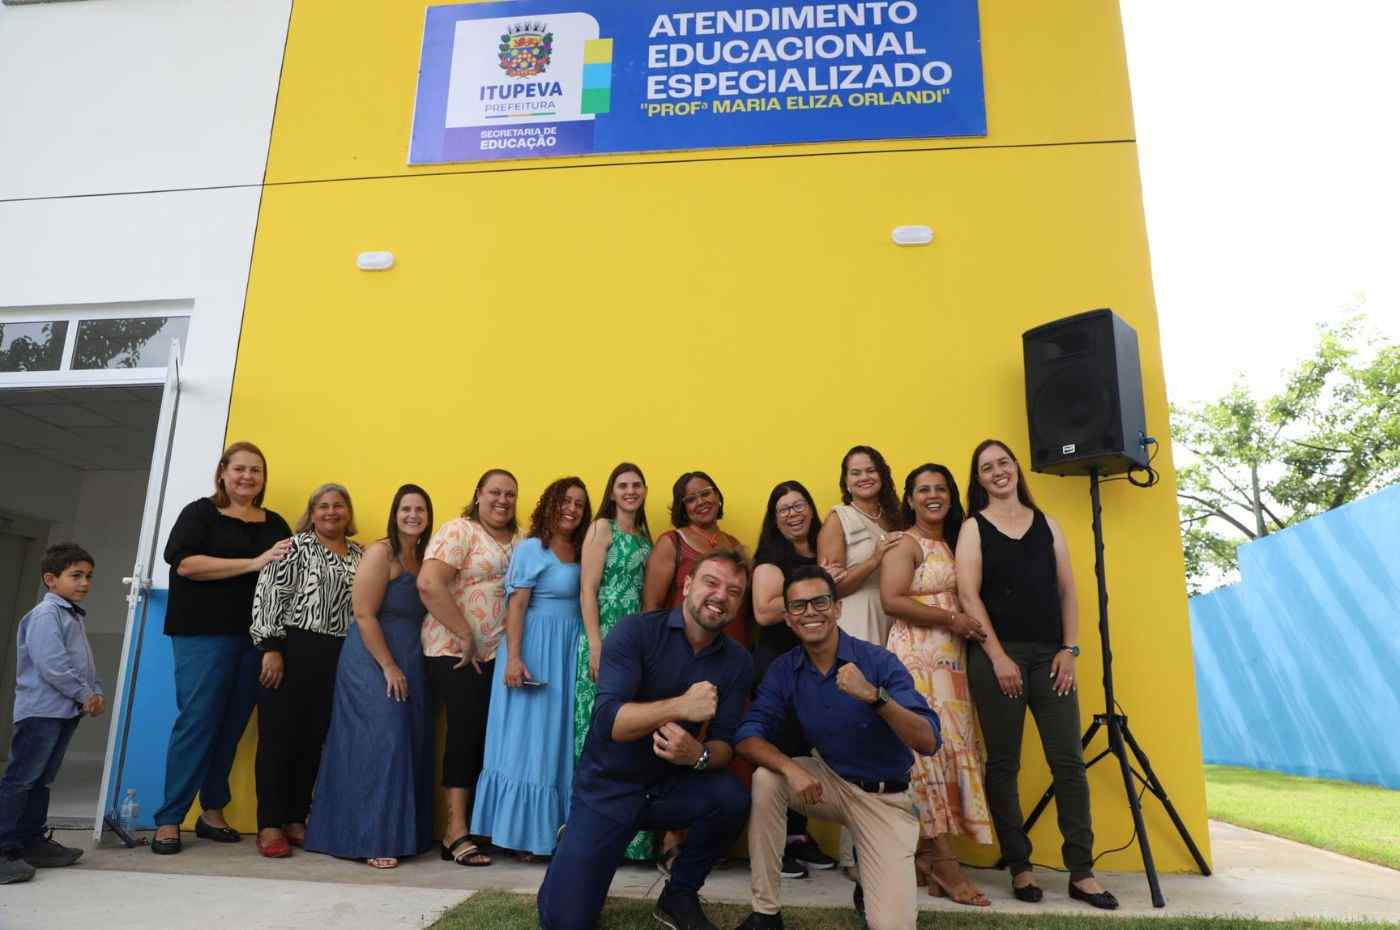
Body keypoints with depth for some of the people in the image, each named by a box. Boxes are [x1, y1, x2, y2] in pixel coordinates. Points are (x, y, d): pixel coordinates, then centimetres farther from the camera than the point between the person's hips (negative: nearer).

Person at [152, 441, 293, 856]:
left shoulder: (275, 523, 14)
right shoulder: (200, 513, 2)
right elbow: (185, 563, -13)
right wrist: (253, 563, -18)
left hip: (255, 638, 4)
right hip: (204, 634, -4)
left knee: (232, 726, 8)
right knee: (197, 722, -5)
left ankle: (212, 812, 19)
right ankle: (168, 820, 5)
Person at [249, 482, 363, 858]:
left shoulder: (359, 555, 14)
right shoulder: (295, 546, 0)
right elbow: (268, 595, -7)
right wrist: (271, 648, -14)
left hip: (338, 657, 5)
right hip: (291, 649, -5)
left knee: (314, 739, 9)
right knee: (279, 735, 0)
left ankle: (296, 820, 20)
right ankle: (269, 826, 9)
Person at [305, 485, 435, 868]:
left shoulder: (422, 558, 10)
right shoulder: (380, 553, -11)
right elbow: (364, 614, -17)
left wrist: (405, 667, 6)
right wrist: (388, 667, -18)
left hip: (410, 665, 8)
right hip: (373, 664, -7)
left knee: (409, 746, 8)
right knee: (381, 744, -7)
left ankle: (403, 834, 18)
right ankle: (373, 840, 2)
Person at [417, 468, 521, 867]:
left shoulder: (520, 539, 14)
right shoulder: (459, 530, -6)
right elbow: (428, 584, -18)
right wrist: (465, 636, -15)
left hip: (499, 654, 6)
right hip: (455, 651, -6)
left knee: (490, 735, 4)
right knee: (467, 732, -7)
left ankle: (459, 829, 16)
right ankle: (456, 834, 2)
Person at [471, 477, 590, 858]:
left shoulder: (581, 553, 12)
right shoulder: (531, 548, -5)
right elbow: (516, 606, -11)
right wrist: (514, 658, -19)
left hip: (571, 652, 6)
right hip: (537, 649, -6)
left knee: (561, 740, 8)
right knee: (529, 740, 0)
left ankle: (556, 829, 16)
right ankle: (525, 834, 8)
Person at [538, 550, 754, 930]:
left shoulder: (737, 661, -5)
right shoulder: (635, 631, -16)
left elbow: (724, 745, -8)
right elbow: (608, 720, -25)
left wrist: (698, 755, -31)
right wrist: (680, 706, -37)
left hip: (671, 786, 3)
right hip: (608, 788, -3)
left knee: (731, 796, -27)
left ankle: (679, 895, 0)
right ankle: (572, 849, 25)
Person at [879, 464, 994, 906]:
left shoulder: (952, 544, 20)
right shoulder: (905, 544, -4)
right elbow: (892, 601, -15)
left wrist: (968, 625, 5)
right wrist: (949, 619, -14)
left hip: (952, 659, 8)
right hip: (917, 656, -8)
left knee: (952, 747, 3)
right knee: (930, 747, -10)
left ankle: (927, 856, 9)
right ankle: (942, 861, -4)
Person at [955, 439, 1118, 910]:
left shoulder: (1046, 523, 14)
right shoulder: (973, 528, 5)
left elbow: (1067, 590, 11)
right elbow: (968, 596, -4)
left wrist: (1069, 649, 1)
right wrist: (998, 657, -12)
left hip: (1050, 655, 3)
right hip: (996, 655, -2)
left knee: (1069, 761, 0)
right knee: (1003, 764, 2)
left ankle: (1082, 872, 9)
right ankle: (1019, 867, 13)